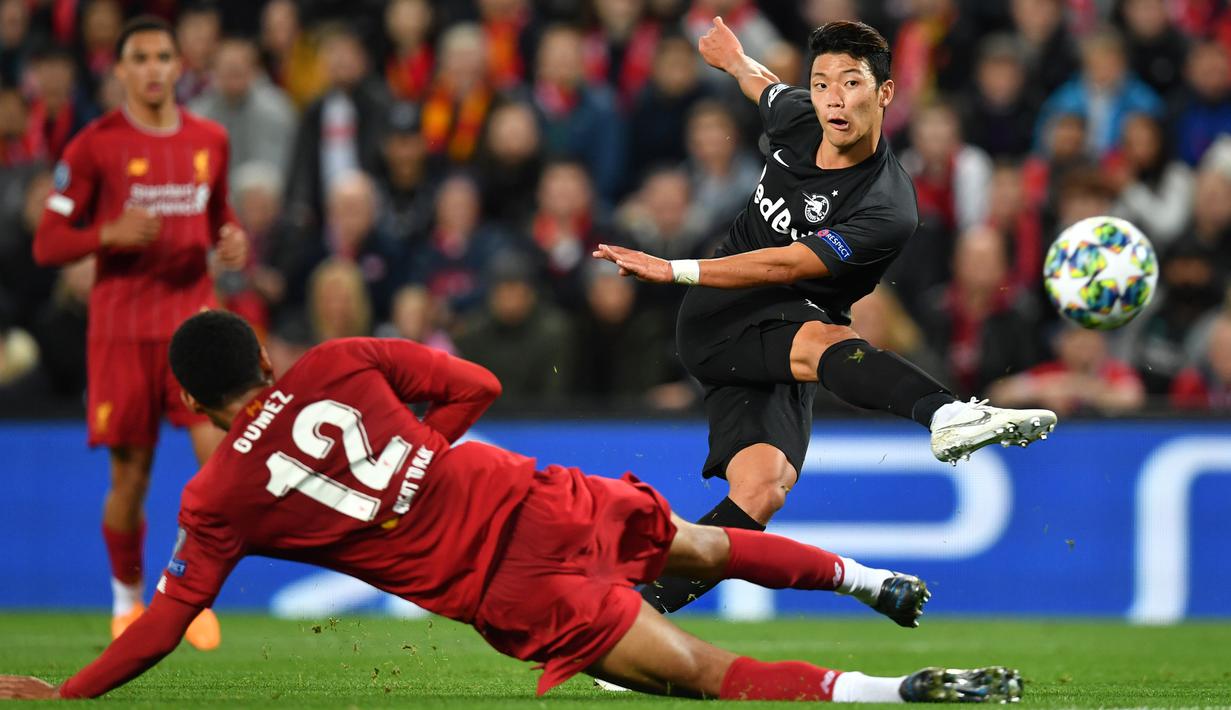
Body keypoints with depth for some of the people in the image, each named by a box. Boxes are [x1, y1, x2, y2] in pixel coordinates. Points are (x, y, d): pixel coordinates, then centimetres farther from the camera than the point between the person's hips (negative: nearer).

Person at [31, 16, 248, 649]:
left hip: (194, 318, 2)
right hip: (122, 328, -2)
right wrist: (111, 235, -20)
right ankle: (128, 598, 24)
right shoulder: (95, 146, -3)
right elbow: (46, 245, -3)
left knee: (221, 451, -15)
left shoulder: (209, 141, 8)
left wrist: (233, 242, 1)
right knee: (131, 474, 1)